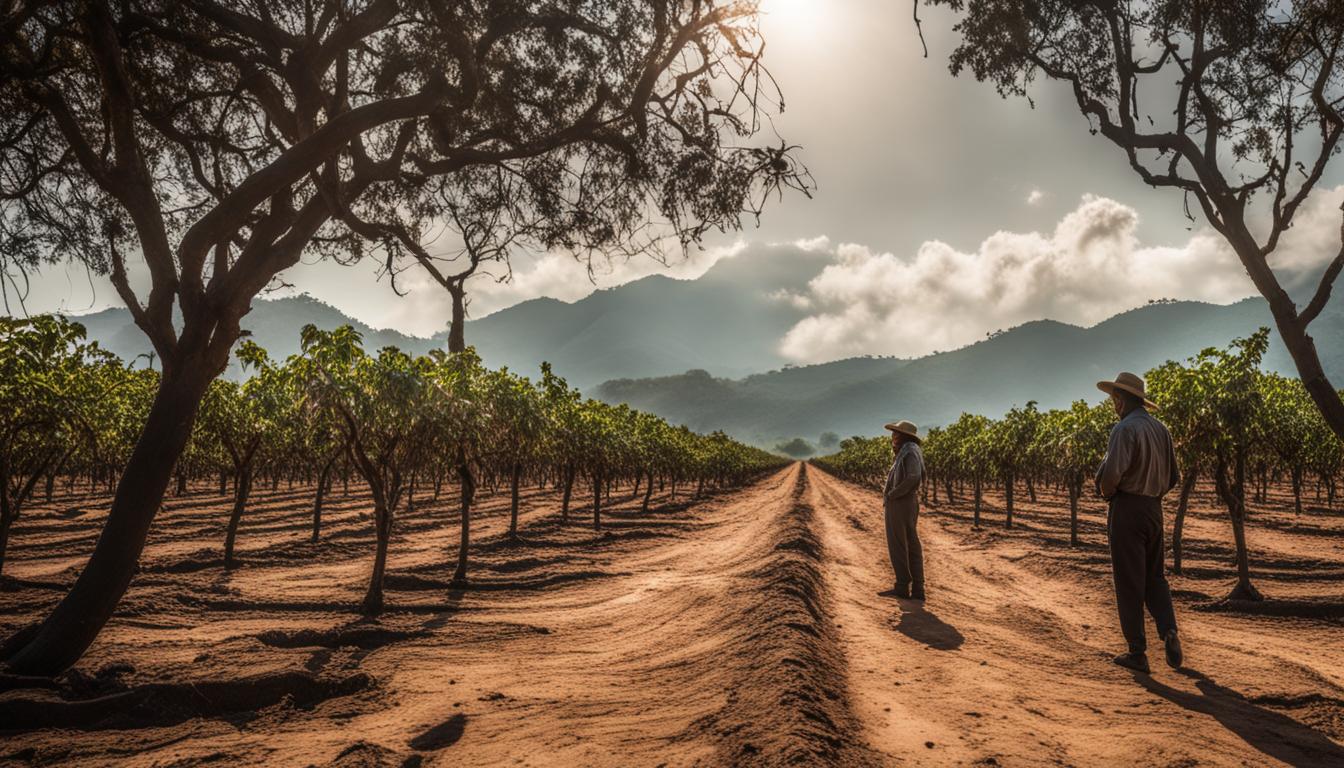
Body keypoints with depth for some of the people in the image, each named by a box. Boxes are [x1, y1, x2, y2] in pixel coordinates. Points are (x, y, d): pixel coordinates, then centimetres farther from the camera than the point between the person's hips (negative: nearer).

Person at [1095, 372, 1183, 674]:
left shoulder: (1125, 428, -15)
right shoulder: (1161, 430, 10)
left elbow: (1111, 473, -25)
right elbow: (1171, 478, 15)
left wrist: (1106, 493, -5)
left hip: (1126, 509, -7)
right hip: (1154, 509, 7)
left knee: (1129, 582, 1)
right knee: (1154, 576, 18)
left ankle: (1137, 652, 6)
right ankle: (1169, 632, -1)